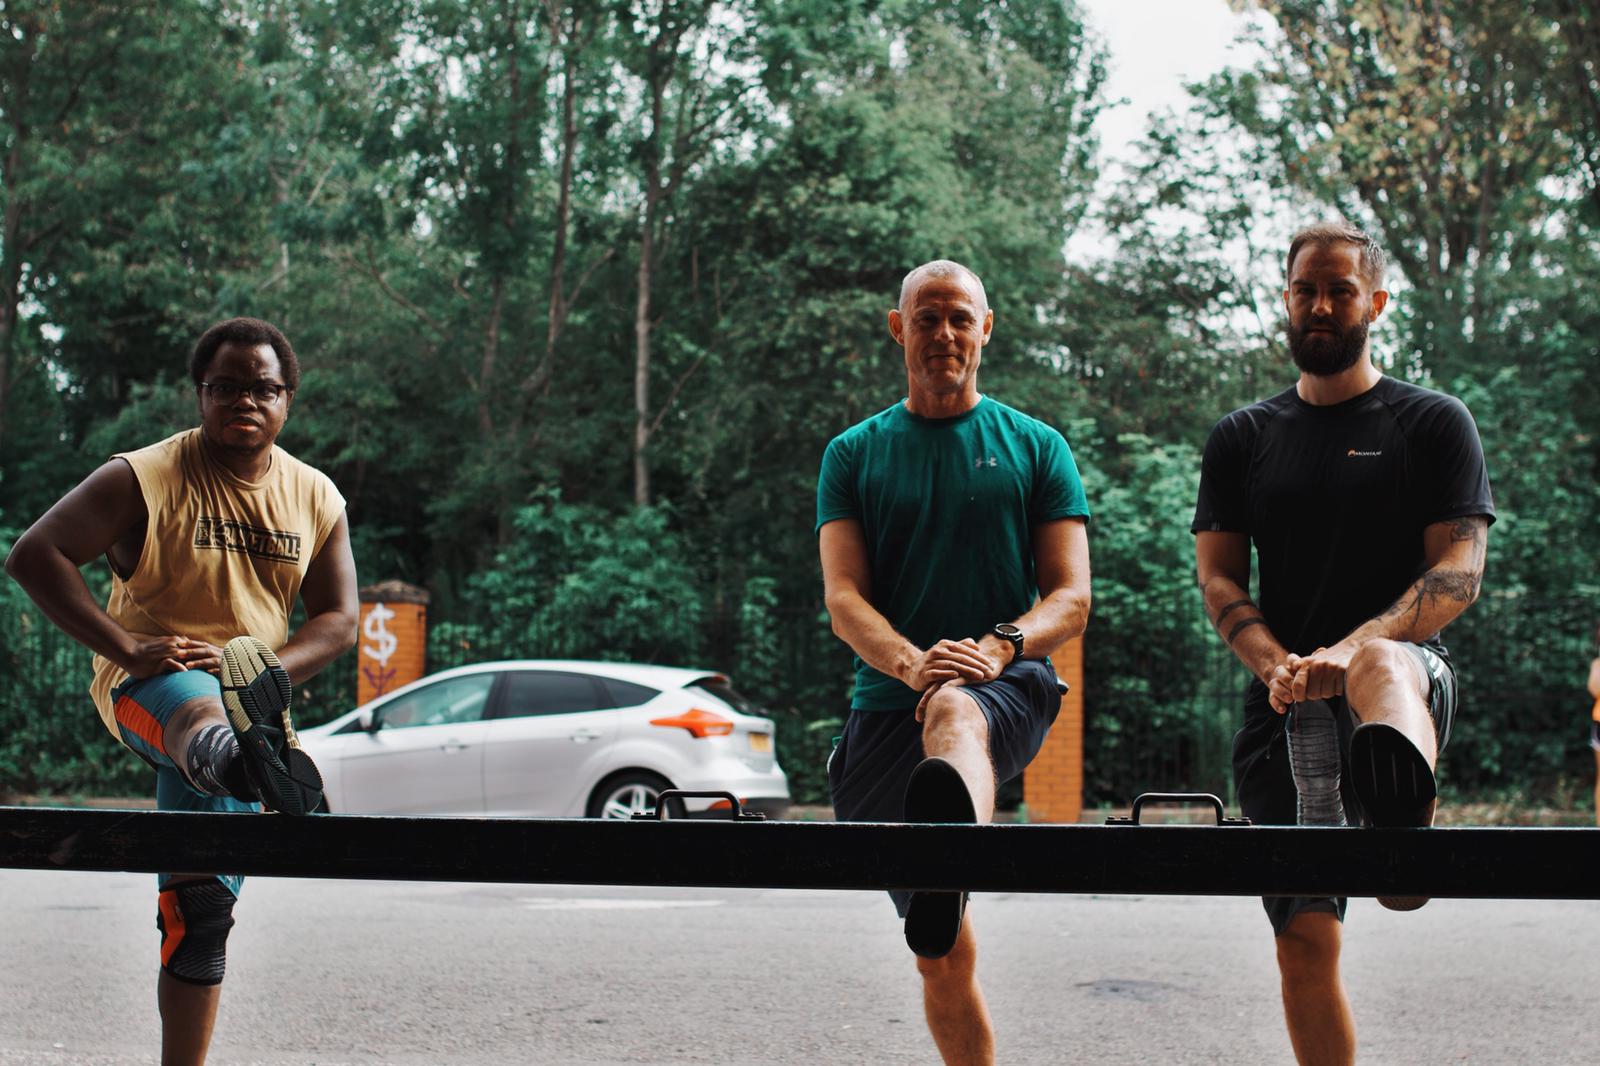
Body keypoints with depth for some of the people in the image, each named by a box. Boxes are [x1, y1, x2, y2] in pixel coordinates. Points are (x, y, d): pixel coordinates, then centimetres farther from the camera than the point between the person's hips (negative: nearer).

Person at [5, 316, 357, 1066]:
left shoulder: (317, 499, 8)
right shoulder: (144, 479, -7)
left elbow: (338, 618, 9)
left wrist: (268, 670, -12)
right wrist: (127, 649, -22)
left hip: (245, 695, 5)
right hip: (146, 692, -5)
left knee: (200, 905, 4)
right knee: (198, 708, -43)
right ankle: (257, 768, -79)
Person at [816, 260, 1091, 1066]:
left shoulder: (1035, 447, 10)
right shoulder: (854, 454, 12)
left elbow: (1071, 596, 2)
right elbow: (843, 598, 0)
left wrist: (999, 647, -21)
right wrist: (913, 662, -22)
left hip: (1008, 690, -3)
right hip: (889, 705, 3)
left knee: (955, 711, -41)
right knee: (944, 956, 3)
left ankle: (955, 837, -74)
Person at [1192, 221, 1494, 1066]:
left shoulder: (1433, 423, 7)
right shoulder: (1242, 439, 16)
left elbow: (1458, 571, -4)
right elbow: (1219, 579, 9)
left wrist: (1352, 652, -22)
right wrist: (1279, 667, -12)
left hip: (1410, 668, -4)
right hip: (1284, 707, 4)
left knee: (1380, 666, -42)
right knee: (1305, 943, 0)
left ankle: (1402, 823, -77)